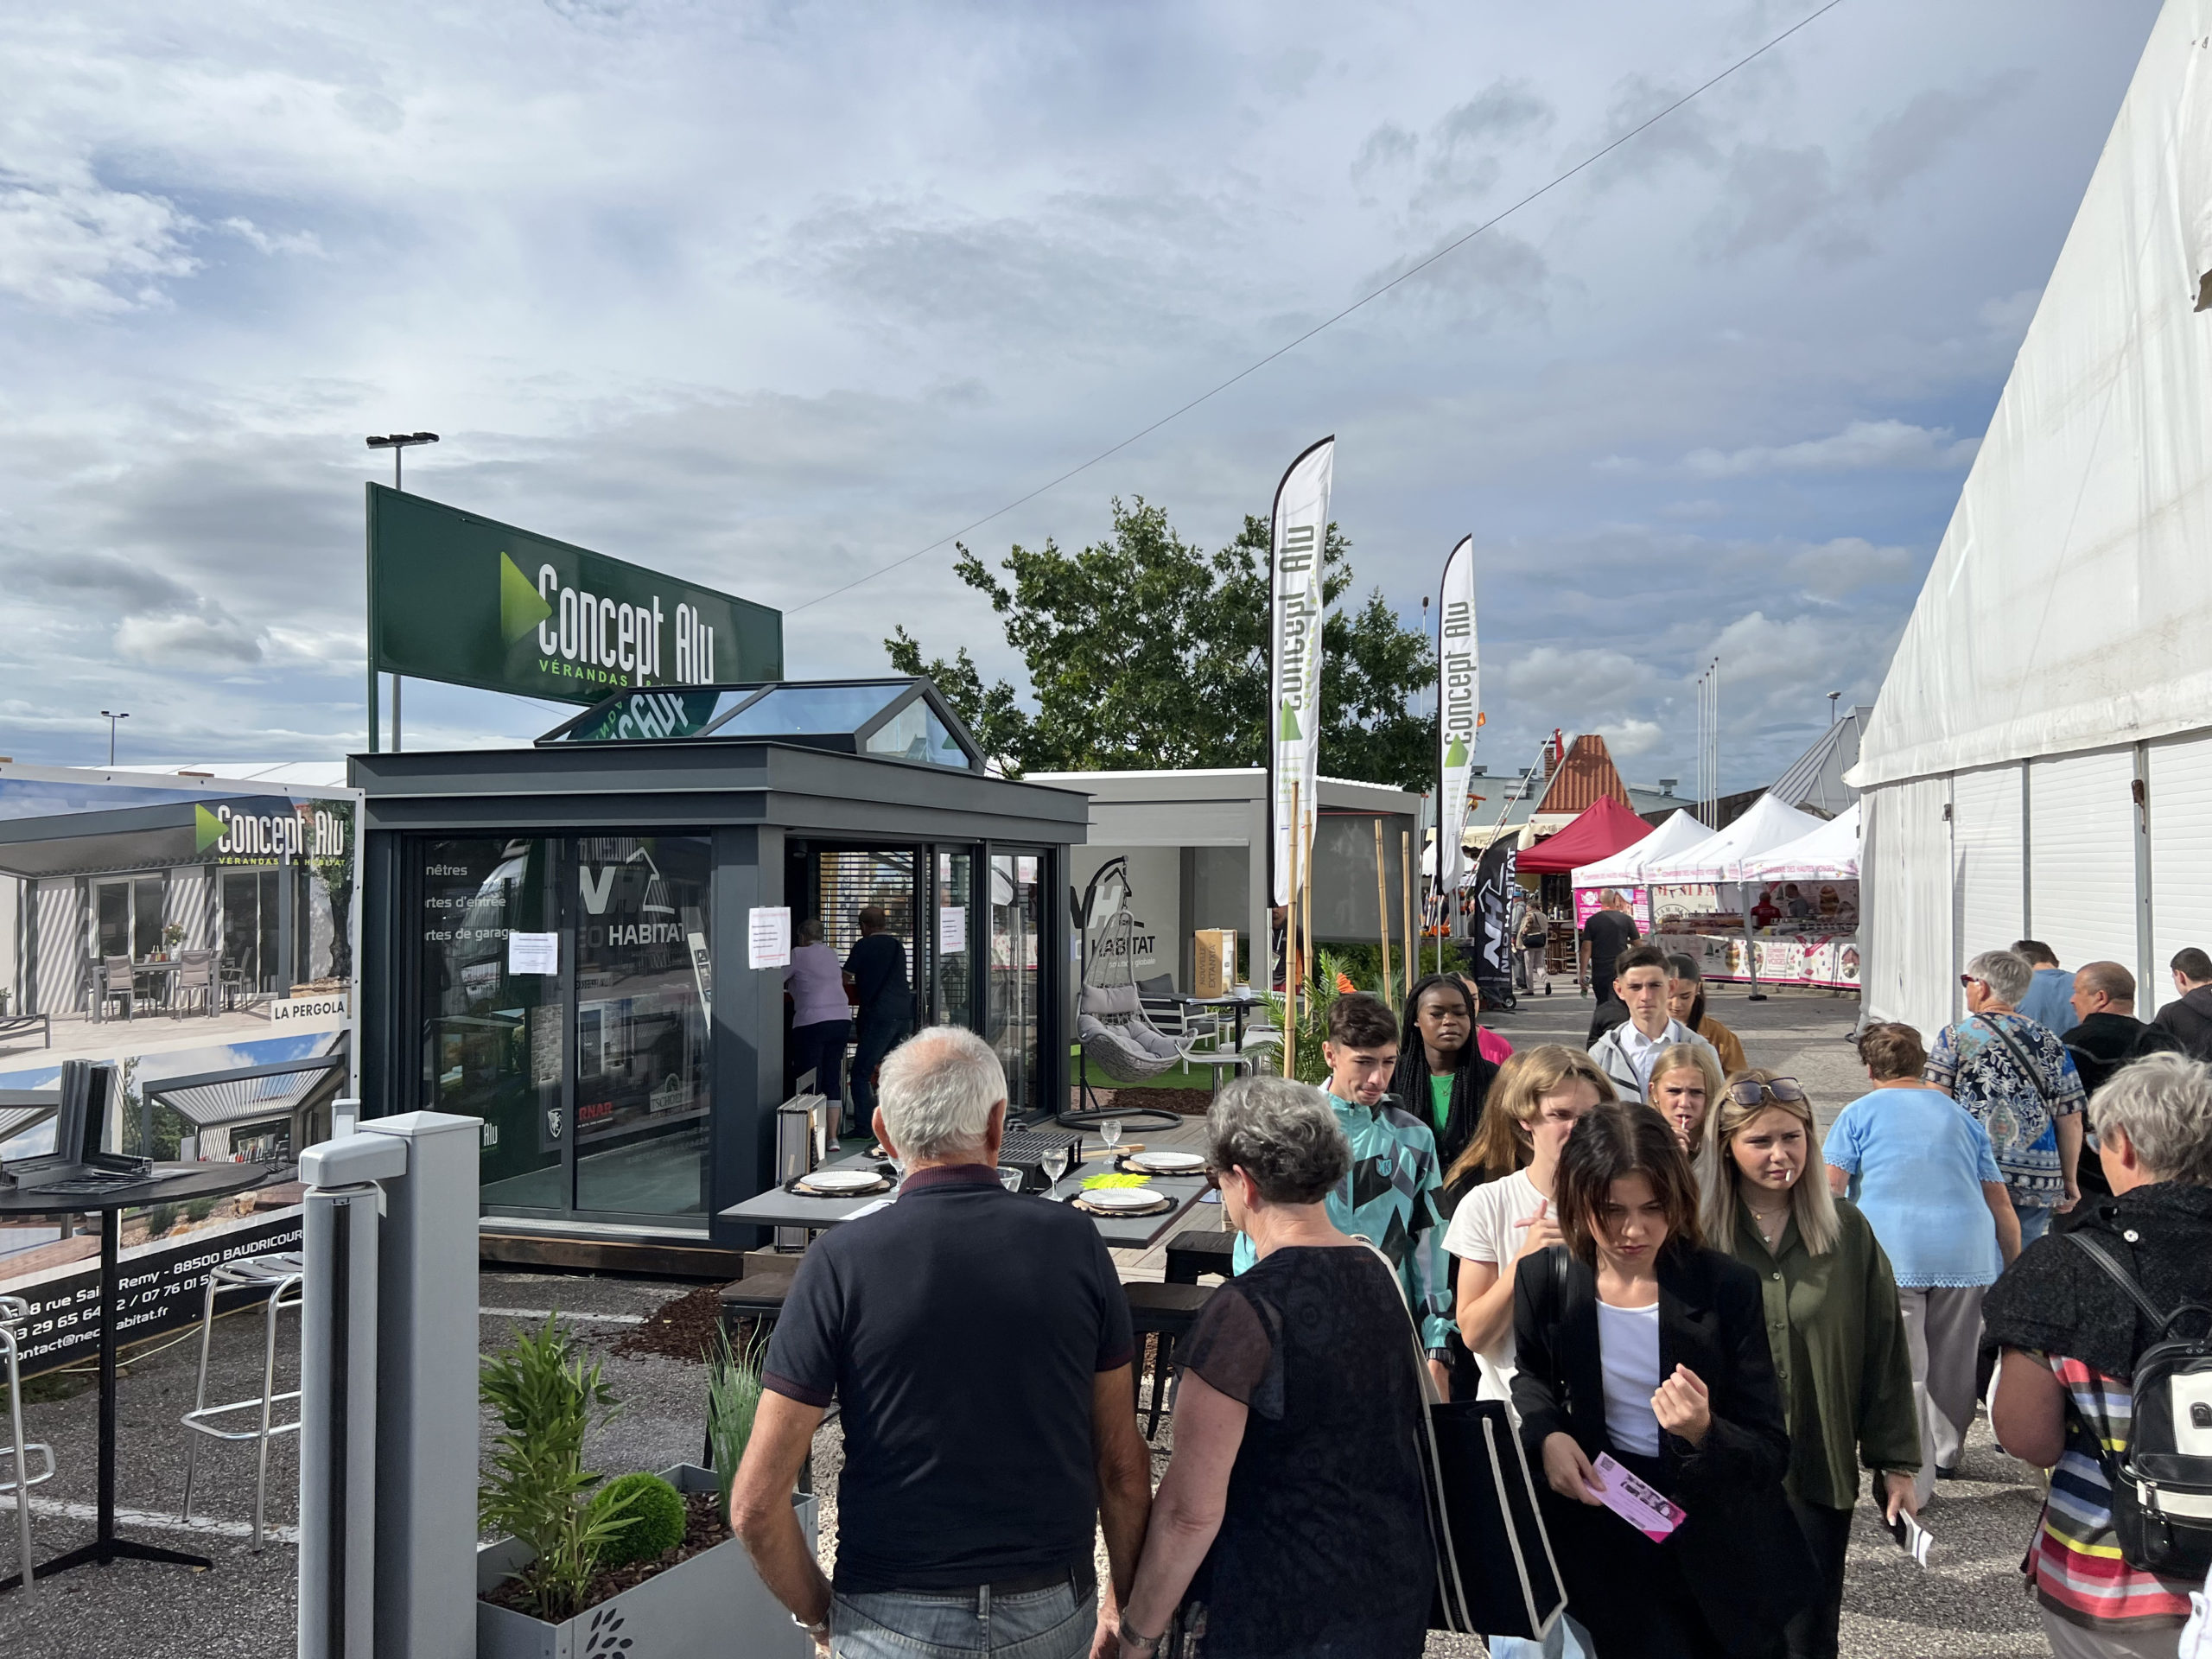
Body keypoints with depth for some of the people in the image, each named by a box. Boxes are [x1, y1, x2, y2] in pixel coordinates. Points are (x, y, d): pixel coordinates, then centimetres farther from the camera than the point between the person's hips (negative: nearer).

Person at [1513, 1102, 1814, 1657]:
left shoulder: (1727, 1287, -18)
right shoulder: (1544, 1279, -12)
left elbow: (1772, 1454, -15)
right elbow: (1530, 1377, 9)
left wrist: (1704, 1434, -35)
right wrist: (1545, 1435, -12)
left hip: (1722, 1550, -1)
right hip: (1604, 1543, 1)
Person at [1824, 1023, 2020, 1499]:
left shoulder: (1860, 1112, 9)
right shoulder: (1960, 1116, 21)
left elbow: (1827, 1186, -2)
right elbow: (2000, 1201, 17)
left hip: (1891, 1252, -4)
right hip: (1968, 1251, 4)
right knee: (1954, 1364, 19)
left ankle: (1910, 1483, -2)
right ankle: (1944, 1453, 38)